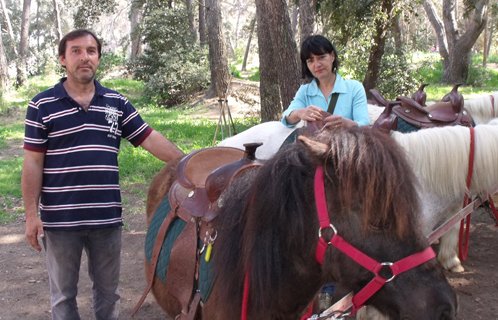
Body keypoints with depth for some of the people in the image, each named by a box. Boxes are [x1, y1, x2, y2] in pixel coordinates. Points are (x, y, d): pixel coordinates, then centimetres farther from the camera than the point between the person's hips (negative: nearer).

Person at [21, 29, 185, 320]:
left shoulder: (117, 103, 5)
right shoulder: (42, 106, -3)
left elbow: (151, 140, 5)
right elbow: (33, 163, -4)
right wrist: (32, 214, -7)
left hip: (107, 217, 2)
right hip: (60, 219, -2)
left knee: (109, 290, 16)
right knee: (63, 295, 12)